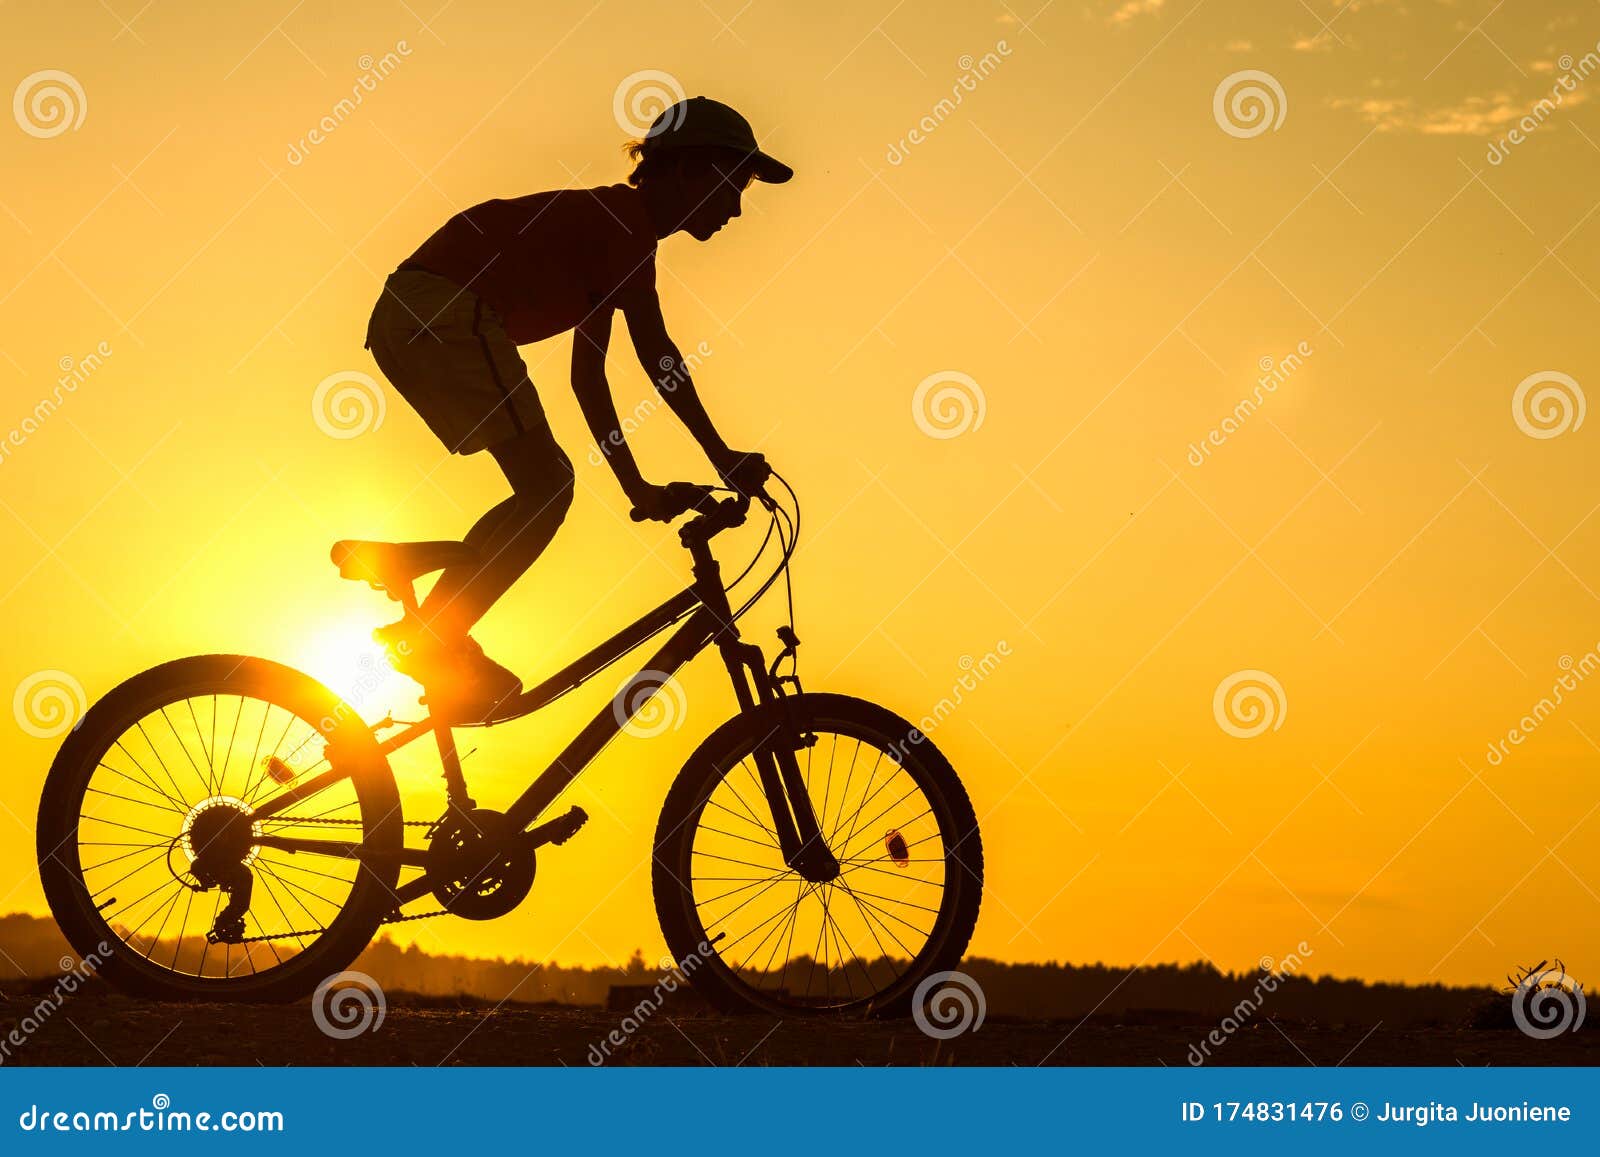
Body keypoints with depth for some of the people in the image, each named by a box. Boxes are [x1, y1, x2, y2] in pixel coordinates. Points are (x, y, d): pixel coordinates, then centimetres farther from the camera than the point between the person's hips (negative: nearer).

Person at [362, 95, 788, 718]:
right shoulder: (623, 221, -4)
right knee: (547, 485, -10)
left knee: (542, 488, 12)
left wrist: (637, 488, 25)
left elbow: (587, 373, 27)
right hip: (448, 315, -10)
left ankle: (437, 647, 9)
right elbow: (654, 348, -13)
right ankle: (430, 638, -14)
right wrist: (723, 456, -12)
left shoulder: (607, 229, 25)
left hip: (404, 324, 10)